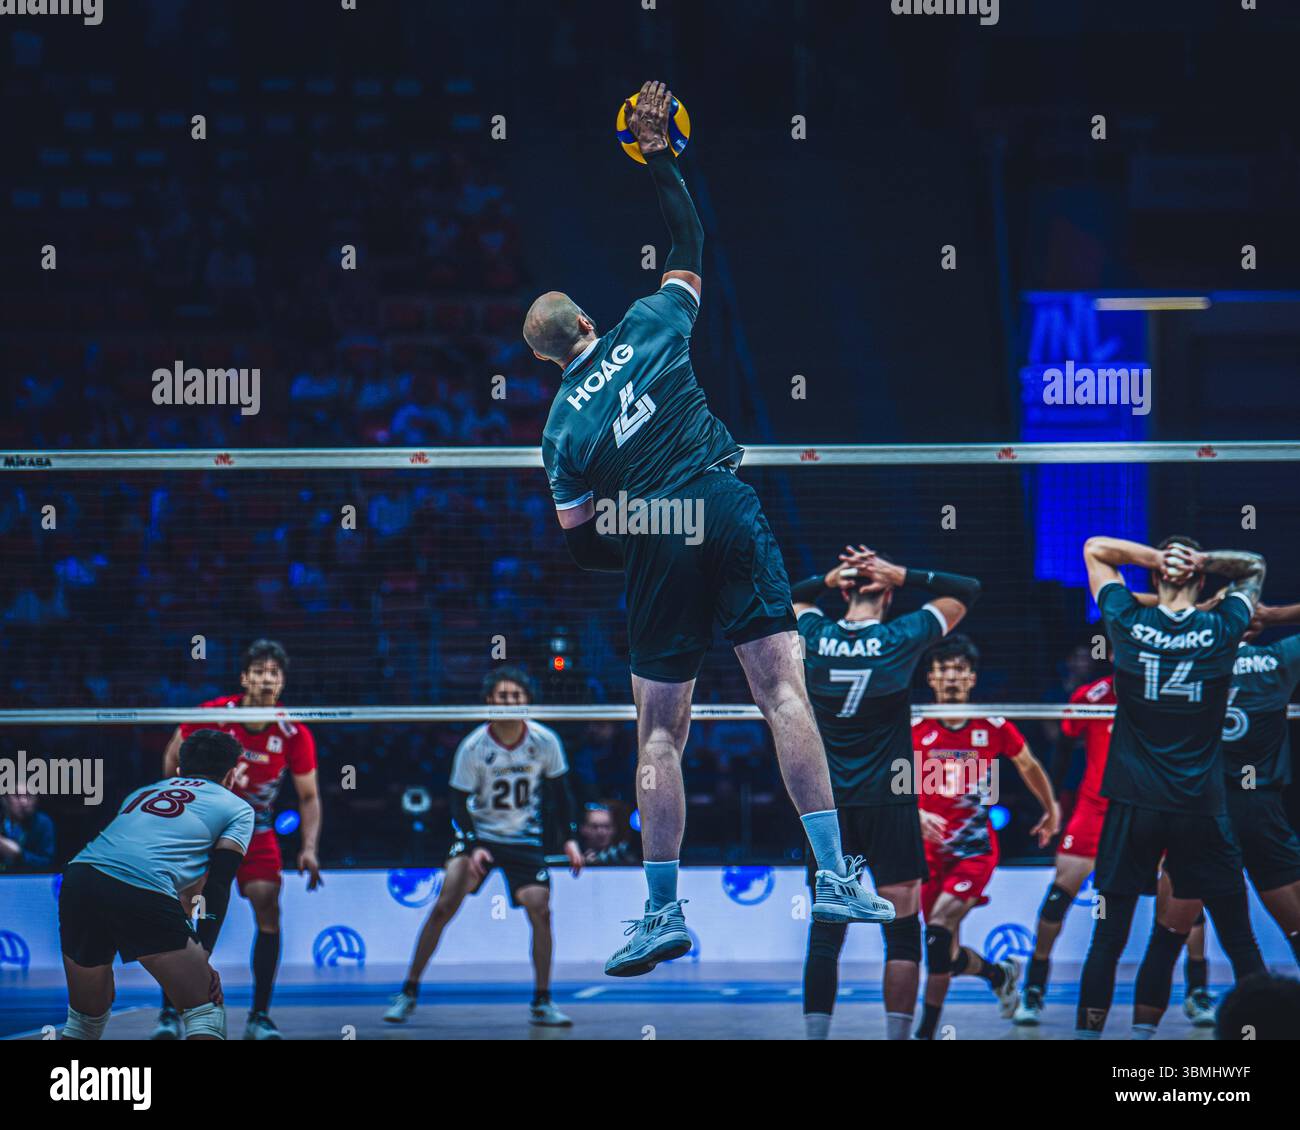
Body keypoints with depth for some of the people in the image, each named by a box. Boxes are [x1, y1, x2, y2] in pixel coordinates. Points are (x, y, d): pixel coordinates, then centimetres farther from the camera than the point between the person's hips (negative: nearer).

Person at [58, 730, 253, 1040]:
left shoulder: (143, 792, 36)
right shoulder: (237, 808, 22)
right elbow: (218, 885, 8)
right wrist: (203, 955, 2)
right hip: (142, 891, -5)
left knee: (86, 1015, 23)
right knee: (205, 1010, 9)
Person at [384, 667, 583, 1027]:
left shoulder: (545, 741, -10)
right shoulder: (473, 747, -16)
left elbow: (560, 792, 3)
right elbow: (459, 803, -11)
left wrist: (570, 839, -4)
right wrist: (472, 846, -24)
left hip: (524, 839, 2)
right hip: (478, 835, -2)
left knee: (540, 910, -12)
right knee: (445, 904, -15)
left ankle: (541, 1003, 2)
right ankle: (408, 993, -5)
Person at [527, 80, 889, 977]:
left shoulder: (563, 426, 8)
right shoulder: (653, 326, 9)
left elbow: (579, 542, 6)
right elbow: (691, 245, 25)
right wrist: (661, 161, 33)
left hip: (654, 548, 0)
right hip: (728, 512, 1)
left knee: (660, 733, 7)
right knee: (783, 690, -6)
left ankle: (665, 911, 7)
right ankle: (833, 877, -15)